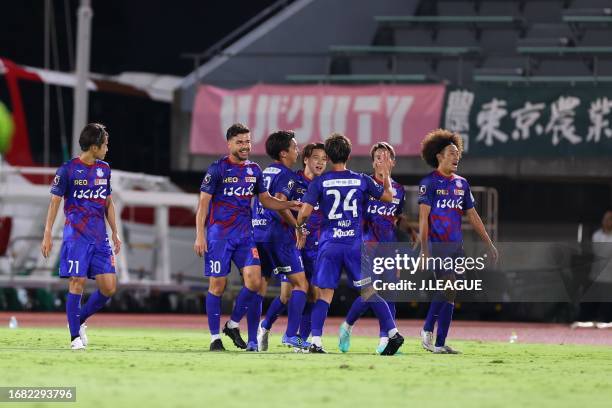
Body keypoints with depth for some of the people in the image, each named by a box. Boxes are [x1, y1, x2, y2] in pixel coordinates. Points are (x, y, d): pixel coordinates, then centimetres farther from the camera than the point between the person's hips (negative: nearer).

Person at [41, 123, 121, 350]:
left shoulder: (104, 169, 12)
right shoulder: (68, 170, -5)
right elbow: (55, 202, -2)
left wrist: (115, 233, 17)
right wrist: (47, 235, -7)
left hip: (100, 237, 5)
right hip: (76, 235, -5)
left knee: (109, 287, -2)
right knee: (78, 282, -9)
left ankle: (80, 320, 19)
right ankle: (75, 337, -2)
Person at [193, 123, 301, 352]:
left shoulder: (254, 170, 9)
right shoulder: (218, 169, -7)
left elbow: (265, 199, 19)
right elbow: (204, 202, -6)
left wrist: (288, 205, 1)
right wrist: (200, 236, -12)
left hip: (244, 234, 4)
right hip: (218, 234, -4)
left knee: (254, 281, -9)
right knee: (217, 285, -2)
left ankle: (233, 325, 10)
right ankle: (215, 337, 8)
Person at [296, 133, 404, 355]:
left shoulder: (320, 182, -3)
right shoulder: (361, 180, 4)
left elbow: (305, 211, -9)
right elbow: (388, 197, 17)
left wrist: (299, 228, 11)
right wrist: (386, 174, 33)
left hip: (329, 244, -2)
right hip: (355, 243, 2)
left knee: (324, 294, 0)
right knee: (368, 291, 8)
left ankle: (316, 341, -9)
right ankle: (393, 333, 3)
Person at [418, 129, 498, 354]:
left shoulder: (461, 183, 13)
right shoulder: (429, 182, -6)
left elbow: (472, 215, 18)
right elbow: (423, 217, -11)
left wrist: (489, 243, 15)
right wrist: (424, 249, -18)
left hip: (456, 245, 6)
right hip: (437, 243, -6)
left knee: (449, 294, 5)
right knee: (447, 286, -16)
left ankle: (440, 343, 8)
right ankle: (427, 329, 2)